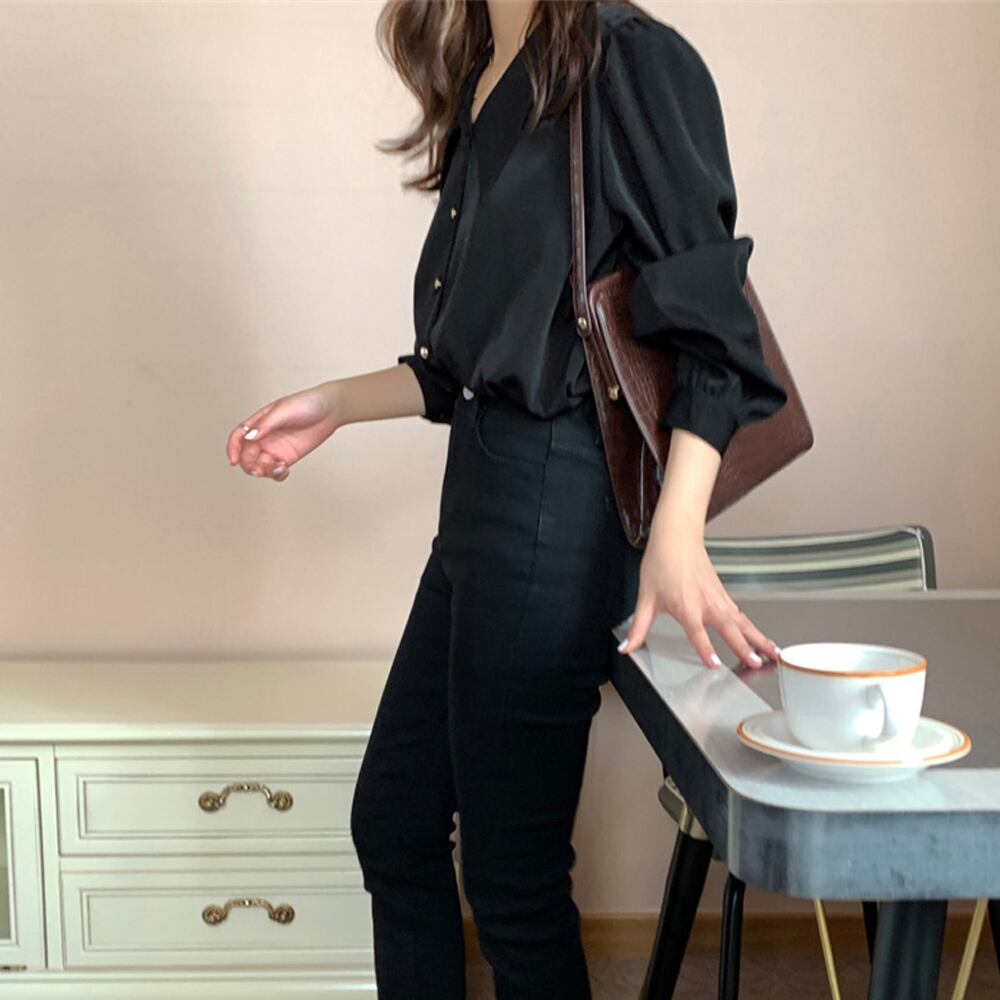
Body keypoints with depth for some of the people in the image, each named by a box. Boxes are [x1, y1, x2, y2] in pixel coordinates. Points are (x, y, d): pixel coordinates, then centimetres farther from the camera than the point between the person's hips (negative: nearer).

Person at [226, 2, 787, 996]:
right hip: (482, 494, 9)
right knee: (392, 820, 16)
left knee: (511, 873, 2)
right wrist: (335, 404, 19)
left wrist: (675, 533, -24)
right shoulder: (483, 85, 15)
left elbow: (708, 321, -14)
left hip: (553, 498, -9)